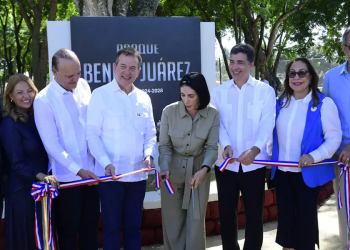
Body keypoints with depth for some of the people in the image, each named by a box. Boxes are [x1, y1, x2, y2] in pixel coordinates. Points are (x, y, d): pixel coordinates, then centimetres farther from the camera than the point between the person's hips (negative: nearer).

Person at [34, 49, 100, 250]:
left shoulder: (84, 86, 2)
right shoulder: (43, 100, -14)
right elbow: (51, 144, -15)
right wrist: (77, 169, -18)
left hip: (91, 171, 5)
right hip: (67, 177, -5)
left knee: (91, 226, 15)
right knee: (68, 231, 9)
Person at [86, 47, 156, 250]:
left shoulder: (144, 98, 9)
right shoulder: (100, 95, -5)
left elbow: (150, 133, 12)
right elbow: (92, 134, -9)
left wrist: (149, 154, -7)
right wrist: (106, 163, -20)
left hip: (138, 174, 4)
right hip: (110, 174, -4)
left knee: (134, 226, 15)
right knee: (112, 226, 6)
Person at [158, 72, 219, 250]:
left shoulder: (213, 115, -12)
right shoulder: (169, 111, -13)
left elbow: (212, 147, -8)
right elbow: (164, 145, -7)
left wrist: (204, 169, -23)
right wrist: (165, 168, -21)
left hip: (199, 170, 0)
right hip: (173, 170, 0)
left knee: (196, 221, 6)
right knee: (172, 220, 7)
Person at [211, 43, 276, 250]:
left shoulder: (265, 91, 1)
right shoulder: (219, 92, 6)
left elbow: (267, 124, -8)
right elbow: (217, 124, -2)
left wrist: (255, 149, -25)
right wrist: (226, 145, -21)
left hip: (254, 163, -2)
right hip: (226, 163, 2)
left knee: (254, 214, 7)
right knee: (226, 213, 10)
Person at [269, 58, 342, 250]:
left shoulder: (324, 103, -11)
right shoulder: (280, 102, 4)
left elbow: (334, 137, -13)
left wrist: (314, 156, -25)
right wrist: (269, 157, 9)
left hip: (308, 172, -4)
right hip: (282, 171, 4)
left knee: (305, 216, 8)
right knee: (285, 214, 14)